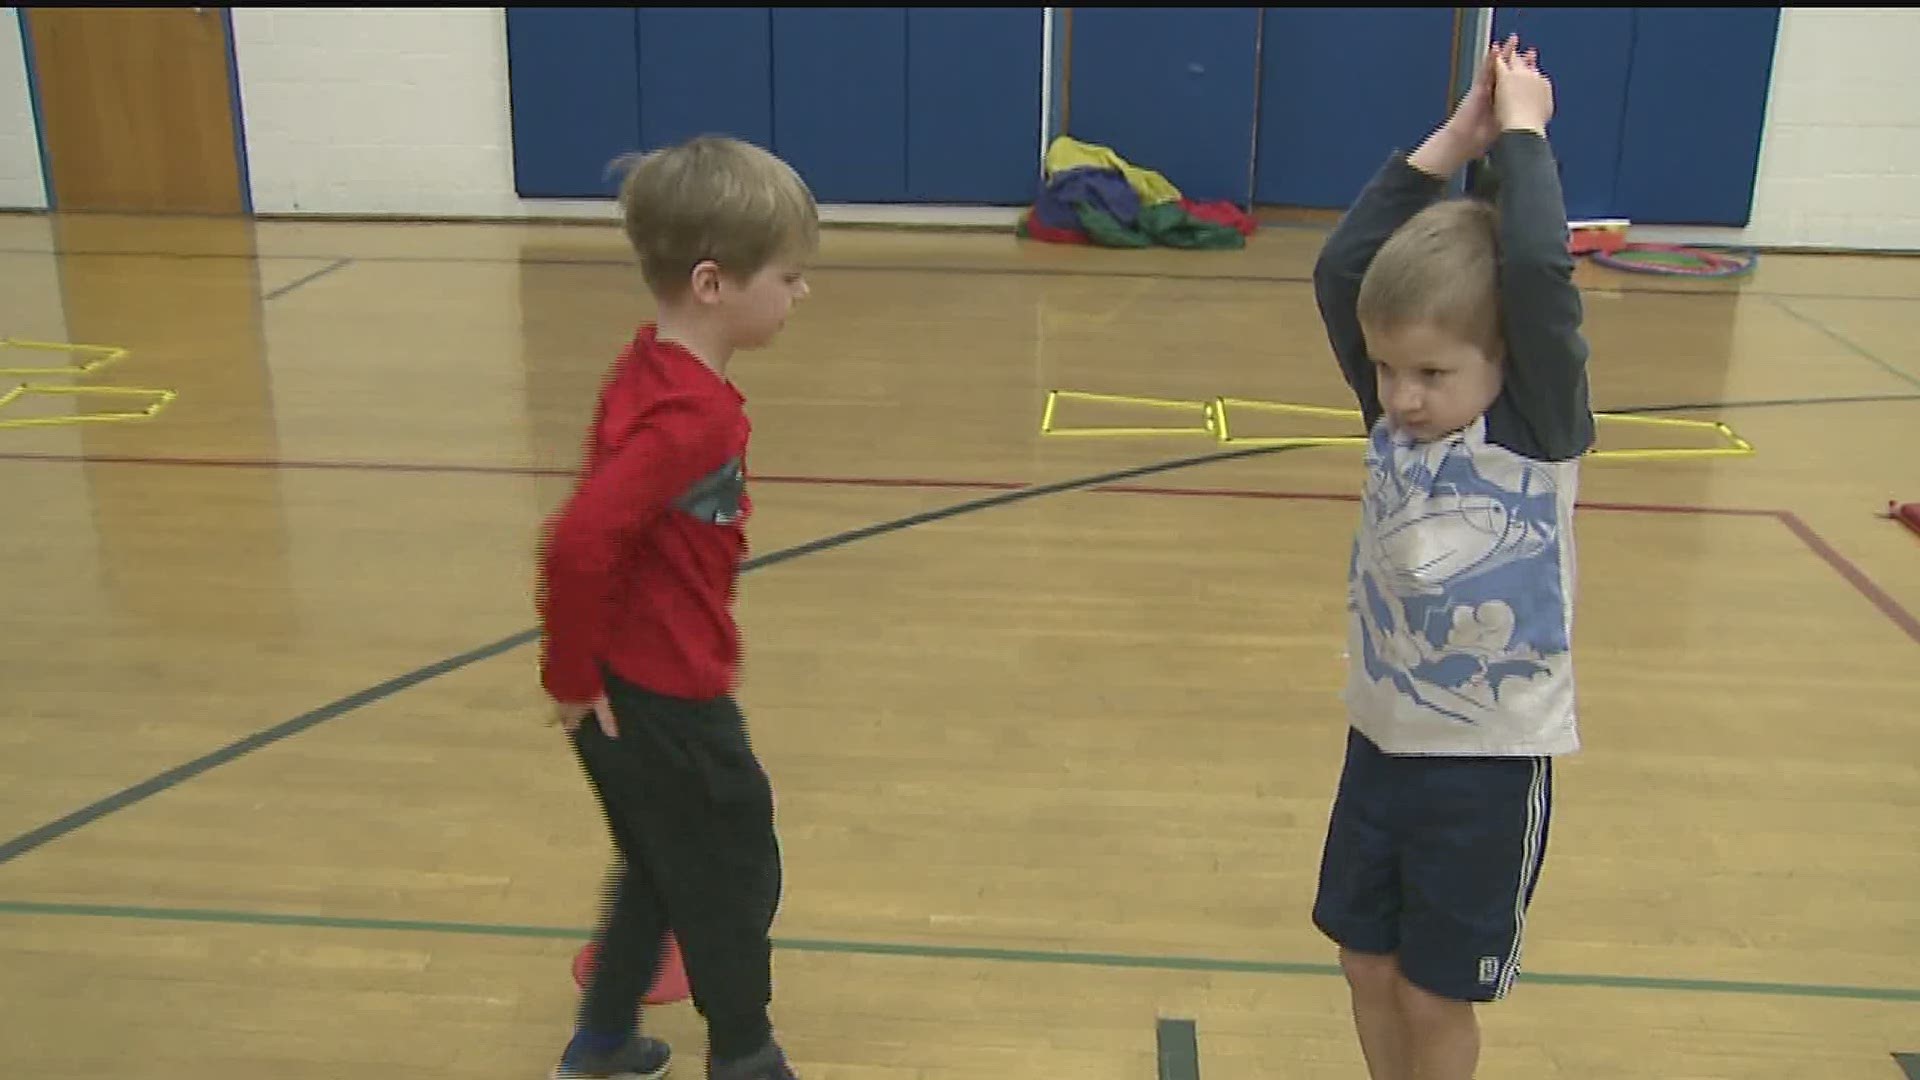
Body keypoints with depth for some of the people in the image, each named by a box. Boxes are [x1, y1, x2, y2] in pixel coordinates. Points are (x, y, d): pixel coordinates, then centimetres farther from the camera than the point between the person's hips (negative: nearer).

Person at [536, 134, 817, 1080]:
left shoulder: (656, 371, 2)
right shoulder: (690, 417, -28)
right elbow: (579, 544, -35)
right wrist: (573, 677, -20)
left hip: (644, 684, 9)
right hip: (666, 700, -9)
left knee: (661, 868, 26)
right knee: (734, 877, 13)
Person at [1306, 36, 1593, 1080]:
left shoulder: (1541, 431, -15)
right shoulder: (1394, 414, -4)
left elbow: (1538, 275, -30)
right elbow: (1339, 270, -12)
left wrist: (1521, 130, -18)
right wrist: (1447, 144, -14)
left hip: (1491, 763, -5)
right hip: (1381, 739, 5)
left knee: (1436, 996, 9)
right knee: (1368, 963, 17)